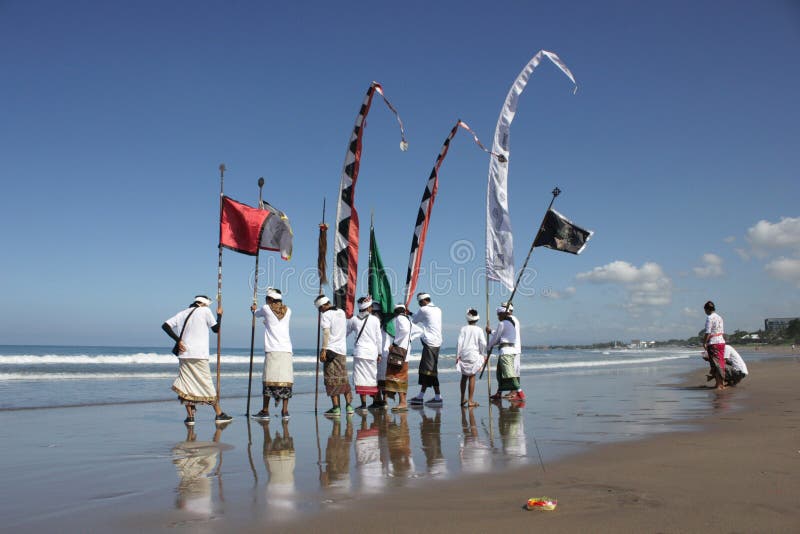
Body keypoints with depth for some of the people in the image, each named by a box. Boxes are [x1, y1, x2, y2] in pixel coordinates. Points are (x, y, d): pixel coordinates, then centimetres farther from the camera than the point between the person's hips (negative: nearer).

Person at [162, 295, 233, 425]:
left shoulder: (182, 313, 15)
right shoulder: (205, 310, 3)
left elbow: (165, 325, 4)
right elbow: (216, 329, 8)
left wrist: (178, 340, 1)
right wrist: (219, 315, 21)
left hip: (184, 354, 4)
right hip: (199, 355, -4)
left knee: (186, 384, 7)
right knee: (207, 384, 3)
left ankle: (190, 416, 1)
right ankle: (219, 414, 8)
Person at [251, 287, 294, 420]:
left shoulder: (266, 308, 3)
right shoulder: (288, 311, 13)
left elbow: (257, 313, 23)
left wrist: (254, 309, 46)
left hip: (272, 350, -3)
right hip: (286, 350, 3)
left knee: (269, 380, 2)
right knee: (286, 380, 3)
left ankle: (265, 411, 8)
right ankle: (285, 410, 2)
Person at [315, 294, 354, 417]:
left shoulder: (326, 315, -8)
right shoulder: (341, 312, 13)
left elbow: (326, 333, -16)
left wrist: (323, 350, -17)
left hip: (331, 350, -6)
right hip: (342, 350, 6)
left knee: (332, 379, -1)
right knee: (344, 378, 13)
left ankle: (336, 408, -2)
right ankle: (349, 405, 10)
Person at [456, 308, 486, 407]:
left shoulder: (463, 329, 1)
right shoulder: (479, 330, -2)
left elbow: (459, 342, -4)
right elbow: (483, 343, -5)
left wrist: (457, 355, 0)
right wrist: (483, 355, 8)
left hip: (463, 355, 2)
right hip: (474, 355, -2)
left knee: (464, 377, 14)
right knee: (472, 377, 2)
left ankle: (462, 399, 22)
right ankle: (470, 401, 0)